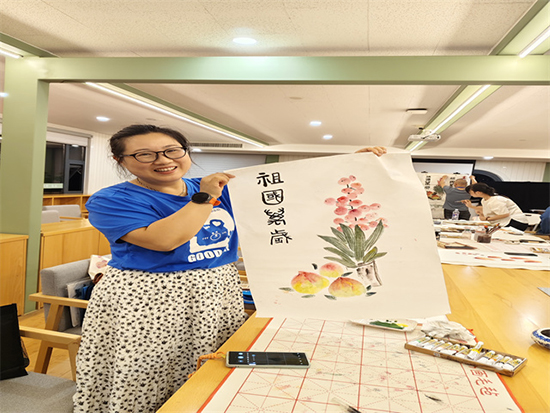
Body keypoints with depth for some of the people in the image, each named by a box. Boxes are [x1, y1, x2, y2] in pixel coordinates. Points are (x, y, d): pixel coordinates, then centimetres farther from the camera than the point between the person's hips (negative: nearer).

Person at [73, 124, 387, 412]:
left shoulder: (221, 188, 5)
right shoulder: (110, 201, -8)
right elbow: (164, 240, -24)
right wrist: (206, 197, -16)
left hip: (219, 294, 4)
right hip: (145, 303, -4)